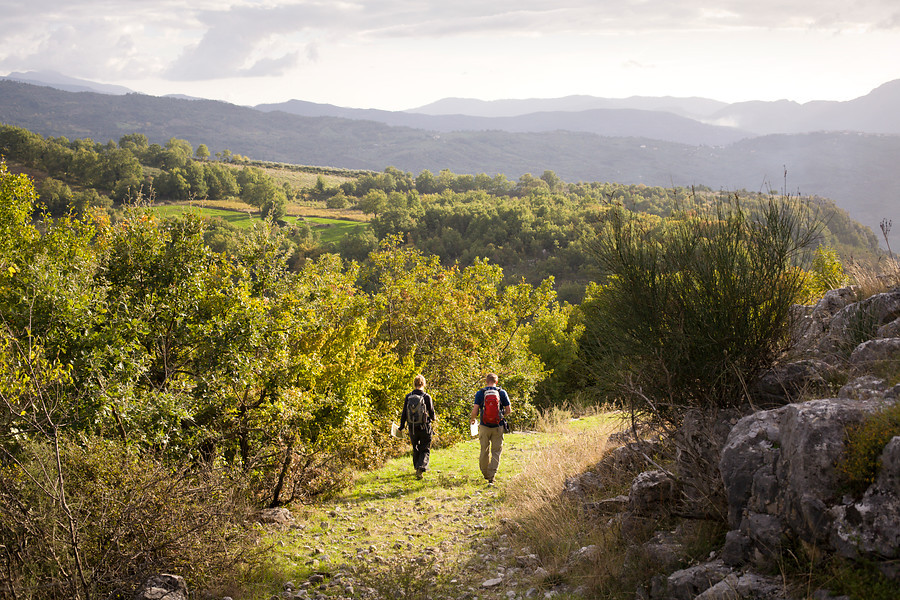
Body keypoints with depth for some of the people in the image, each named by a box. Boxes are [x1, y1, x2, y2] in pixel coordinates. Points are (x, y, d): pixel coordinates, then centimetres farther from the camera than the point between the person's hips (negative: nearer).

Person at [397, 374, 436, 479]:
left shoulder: (408, 397, -2)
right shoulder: (426, 397, -11)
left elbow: (404, 413, 1)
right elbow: (431, 412, -5)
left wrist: (401, 427, 10)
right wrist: (433, 419, 18)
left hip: (412, 428, 3)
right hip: (424, 427, -3)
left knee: (416, 449, 21)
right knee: (425, 450, 4)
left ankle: (417, 468, 31)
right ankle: (421, 468, -16)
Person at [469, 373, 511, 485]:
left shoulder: (480, 393, -3)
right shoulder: (502, 392, -1)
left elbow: (475, 411, -8)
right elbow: (509, 410, 0)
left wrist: (473, 419, 13)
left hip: (484, 426, 0)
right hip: (498, 426, 0)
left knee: (484, 451, 14)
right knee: (496, 451, 4)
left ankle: (485, 474, 26)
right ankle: (491, 477, -7)